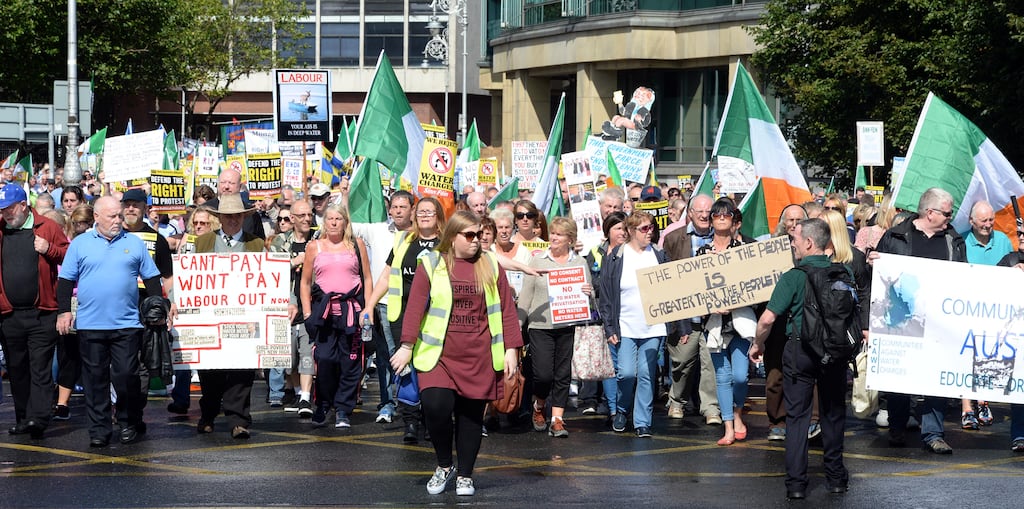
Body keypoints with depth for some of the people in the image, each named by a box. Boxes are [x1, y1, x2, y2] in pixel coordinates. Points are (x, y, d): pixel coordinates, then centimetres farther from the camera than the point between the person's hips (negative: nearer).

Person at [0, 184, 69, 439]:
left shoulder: (47, 228, 2)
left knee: (40, 368, -8)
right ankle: (22, 418, 18)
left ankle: (38, 418, -14)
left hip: (42, 313, -4)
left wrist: (49, 250, -13)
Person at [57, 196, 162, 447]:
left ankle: (130, 424, 14)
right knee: (95, 378, 4)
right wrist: (64, 311, -1)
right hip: (90, 325, 0)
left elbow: (152, 279, 11)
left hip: (127, 324, 0)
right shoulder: (80, 244, 6)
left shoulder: (135, 244, 8)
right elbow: (66, 280, 8)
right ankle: (99, 430, 9)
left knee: (126, 375, -2)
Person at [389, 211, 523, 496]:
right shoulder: (431, 264, 2)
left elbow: (506, 309, 6)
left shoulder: (490, 266, 8)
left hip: (479, 358, 2)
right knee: (436, 406, -17)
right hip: (438, 355, -2)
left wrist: (512, 349, -1)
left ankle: (465, 476, 19)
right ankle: (444, 465, 7)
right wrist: (407, 346, -9)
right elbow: (415, 307, -2)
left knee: (471, 414, 4)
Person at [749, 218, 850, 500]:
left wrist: (757, 344, 2)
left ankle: (796, 483, 0)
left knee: (797, 416, 3)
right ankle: (836, 477, 23)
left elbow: (768, 319, -14)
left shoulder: (793, 277, -13)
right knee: (833, 414, 16)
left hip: (800, 352, -3)